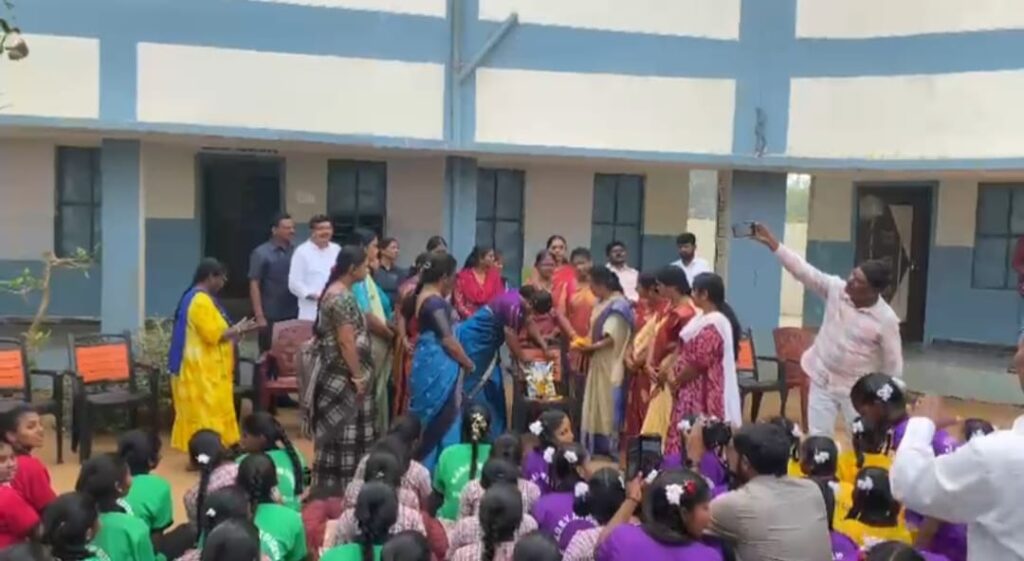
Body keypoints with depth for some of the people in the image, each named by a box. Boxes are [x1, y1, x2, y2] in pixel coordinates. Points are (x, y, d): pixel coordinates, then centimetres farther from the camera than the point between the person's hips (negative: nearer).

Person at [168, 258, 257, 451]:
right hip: (201, 371, -10)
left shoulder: (198, 298, 15)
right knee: (205, 414, -5)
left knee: (207, 413, 13)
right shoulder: (201, 301, -18)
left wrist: (236, 331, 14)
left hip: (206, 370, 10)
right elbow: (213, 335, -22)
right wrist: (237, 329, -9)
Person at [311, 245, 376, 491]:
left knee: (338, 431, 14)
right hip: (344, 377, -10)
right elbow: (346, 342, -22)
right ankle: (339, 488, 7)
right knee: (343, 432, -2)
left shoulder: (334, 291, 12)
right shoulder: (343, 297, -19)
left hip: (337, 375, 10)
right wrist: (358, 377, -17)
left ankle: (332, 486, 22)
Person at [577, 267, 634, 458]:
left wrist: (592, 347, -21)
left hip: (611, 363, -9)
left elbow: (614, 337, -20)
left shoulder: (618, 305, -15)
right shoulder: (601, 303, 12)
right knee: (597, 403, 12)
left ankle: (611, 446, 6)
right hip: (599, 362, 9)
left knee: (608, 403, -2)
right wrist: (588, 345, -1)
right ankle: (597, 445, 20)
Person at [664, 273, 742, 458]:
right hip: (703, 390, 10)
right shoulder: (709, 319, 13)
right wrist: (674, 372, 3)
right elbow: (689, 352, 17)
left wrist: (676, 381, -8)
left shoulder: (711, 325, -20)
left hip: (703, 393, -10)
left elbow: (699, 362, -22)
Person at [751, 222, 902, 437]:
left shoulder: (886, 319, -20)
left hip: (856, 388, -3)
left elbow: (893, 364, -11)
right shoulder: (836, 289, -12)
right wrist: (772, 243, -26)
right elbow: (803, 270, -17)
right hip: (821, 380, 3)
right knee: (818, 438, 10)